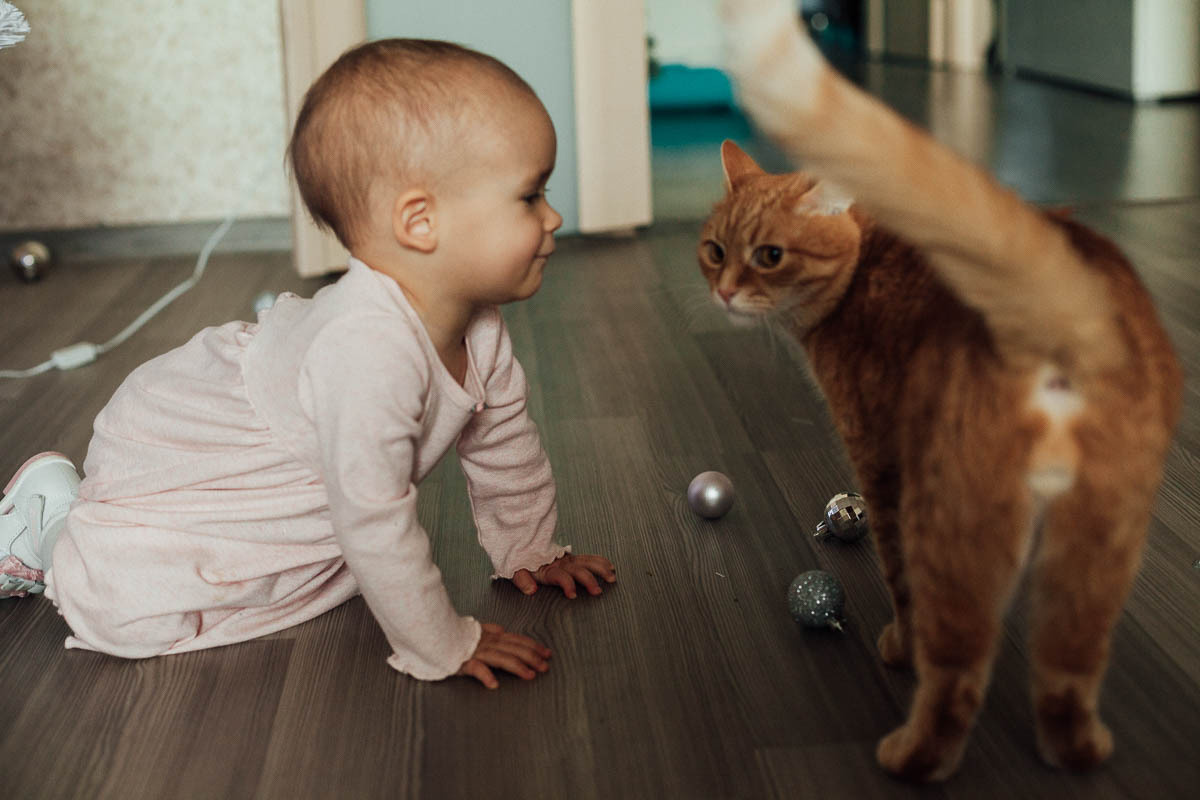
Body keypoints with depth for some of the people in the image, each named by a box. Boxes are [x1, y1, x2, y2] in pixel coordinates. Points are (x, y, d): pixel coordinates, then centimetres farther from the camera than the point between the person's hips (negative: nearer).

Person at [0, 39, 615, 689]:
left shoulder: (479, 332, -14)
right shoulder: (368, 349, -44)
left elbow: (502, 444, 4)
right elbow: (374, 522, -40)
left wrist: (529, 552, 11)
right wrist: (439, 647, -30)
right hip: (161, 456, -8)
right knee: (122, 608, -20)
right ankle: (53, 521, 11)